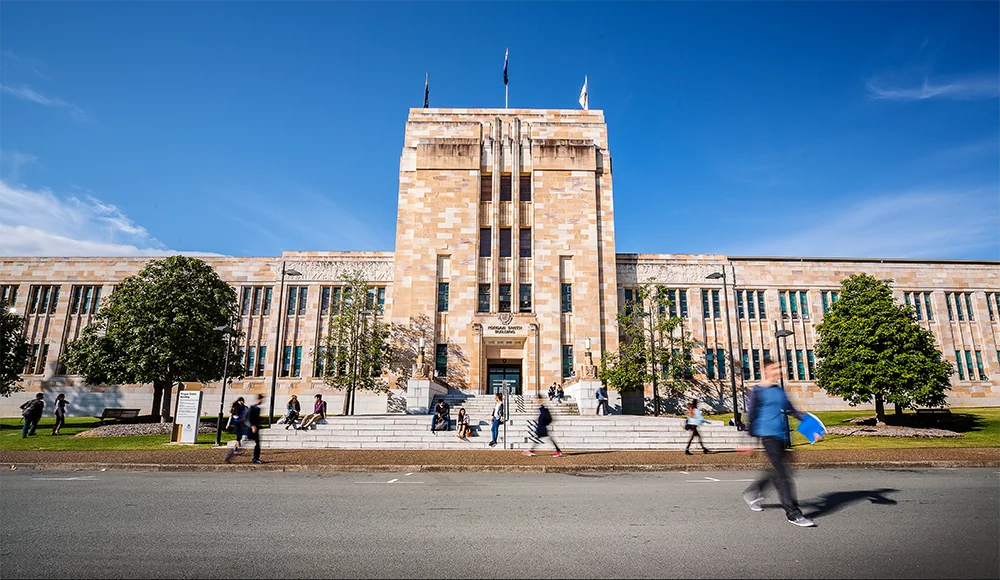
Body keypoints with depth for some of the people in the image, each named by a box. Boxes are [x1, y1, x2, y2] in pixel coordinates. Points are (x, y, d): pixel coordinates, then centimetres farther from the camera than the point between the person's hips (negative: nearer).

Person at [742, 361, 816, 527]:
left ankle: (752, 493, 32)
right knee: (783, 473, -11)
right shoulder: (757, 391, -5)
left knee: (777, 471, 13)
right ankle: (792, 513, -6)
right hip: (768, 434, -8)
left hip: (781, 435, 8)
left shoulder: (780, 390, 16)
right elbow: (750, 414, -4)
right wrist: (751, 438, -5)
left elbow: (790, 409, 24)